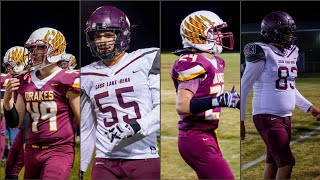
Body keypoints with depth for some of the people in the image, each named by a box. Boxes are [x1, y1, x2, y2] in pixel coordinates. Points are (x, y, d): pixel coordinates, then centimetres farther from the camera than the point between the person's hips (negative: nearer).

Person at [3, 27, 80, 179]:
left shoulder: (67, 80, -10)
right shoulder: (26, 81, 8)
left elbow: (82, 120, -7)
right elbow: (15, 122, 12)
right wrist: (7, 100, -6)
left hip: (59, 151, -6)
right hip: (32, 151, 6)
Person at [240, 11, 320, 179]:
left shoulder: (291, 53, 10)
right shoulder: (263, 54, -13)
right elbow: (244, 88, -9)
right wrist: (240, 120, -9)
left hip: (285, 117, 7)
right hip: (267, 117, -7)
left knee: (272, 164, 12)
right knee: (286, 163, -9)